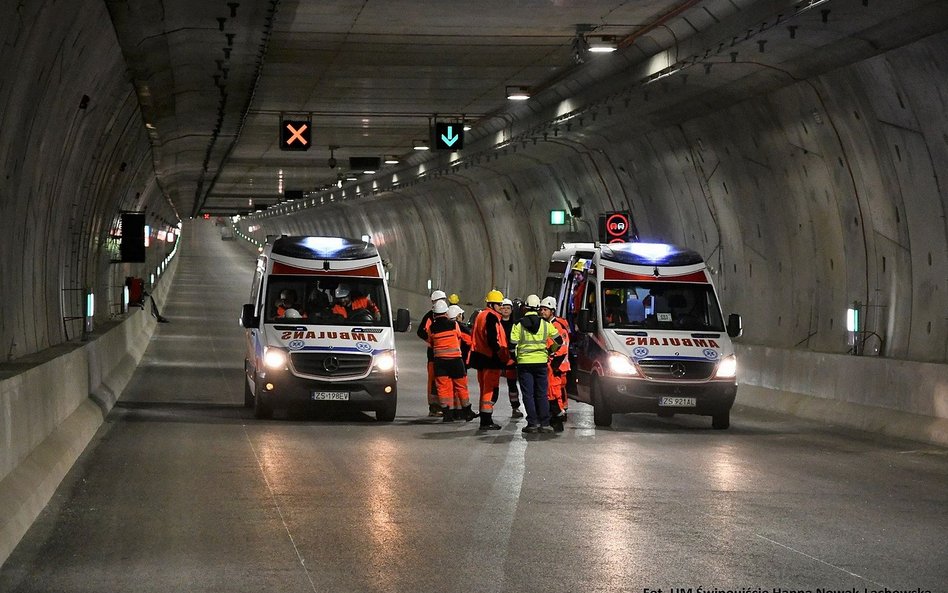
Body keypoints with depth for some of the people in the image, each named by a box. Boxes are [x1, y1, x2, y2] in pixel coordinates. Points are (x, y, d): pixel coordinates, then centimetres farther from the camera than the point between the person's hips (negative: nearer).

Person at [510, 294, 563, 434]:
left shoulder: (519, 324, -4)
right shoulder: (545, 324, 2)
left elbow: (513, 344, -7)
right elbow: (559, 341, 8)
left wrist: (515, 355, 11)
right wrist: (550, 351, 25)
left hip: (524, 362, -2)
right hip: (541, 362, 2)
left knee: (528, 394, 2)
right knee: (542, 394, 8)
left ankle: (532, 423, -2)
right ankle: (544, 423, 5)